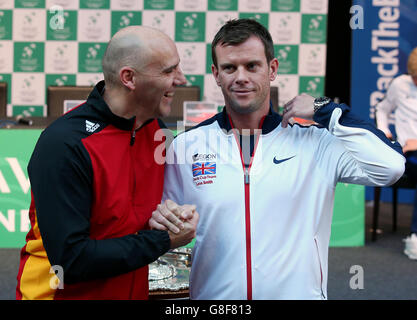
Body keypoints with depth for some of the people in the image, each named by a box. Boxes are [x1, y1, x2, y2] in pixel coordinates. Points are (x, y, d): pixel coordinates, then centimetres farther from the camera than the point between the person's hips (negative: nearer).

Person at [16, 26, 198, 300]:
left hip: (133, 291, 7)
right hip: (65, 293, -6)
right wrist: (163, 240, -23)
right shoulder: (64, 145, -24)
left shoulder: (154, 128, -2)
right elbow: (70, 260, -28)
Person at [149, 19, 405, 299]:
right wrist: (160, 222, -17)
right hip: (213, 295, 1)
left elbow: (390, 167, -18)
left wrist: (325, 110, -13)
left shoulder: (315, 143, -5)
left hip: (299, 292, -1)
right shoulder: (186, 146, -1)